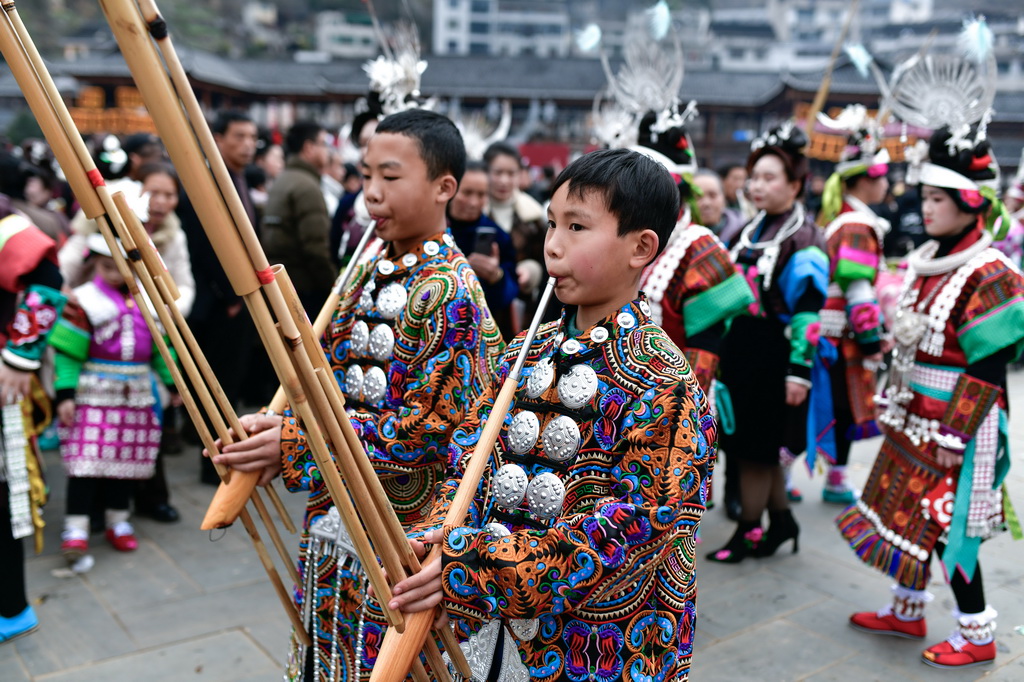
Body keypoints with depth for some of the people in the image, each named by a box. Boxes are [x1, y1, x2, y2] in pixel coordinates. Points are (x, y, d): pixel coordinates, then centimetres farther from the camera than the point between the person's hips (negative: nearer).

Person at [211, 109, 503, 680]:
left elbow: (430, 427, -22)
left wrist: (297, 441, -24)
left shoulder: (450, 291, -18)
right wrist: (275, 427, -5)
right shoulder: (370, 272, 6)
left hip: (402, 528, -7)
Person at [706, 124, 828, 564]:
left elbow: (808, 310, -17)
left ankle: (749, 533, 17)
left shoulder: (803, 240, -12)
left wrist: (800, 370, -20)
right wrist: (723, 347, 18)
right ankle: (782, 520, 31)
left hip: (773, 357, -8)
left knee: (755, 447, 2)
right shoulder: (752, 230, 12)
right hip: (740, 349, 8)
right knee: (757, 447, 15)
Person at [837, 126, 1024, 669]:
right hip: (915, 420, 8)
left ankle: (977, 637, 17)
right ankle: (907, 611, 33)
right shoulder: (927, 264, 8)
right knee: (908, 510, 16)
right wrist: (893, 405, 16)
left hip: (956, 425, -8)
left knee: (948, 525, -1)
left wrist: (955, 436, -18)